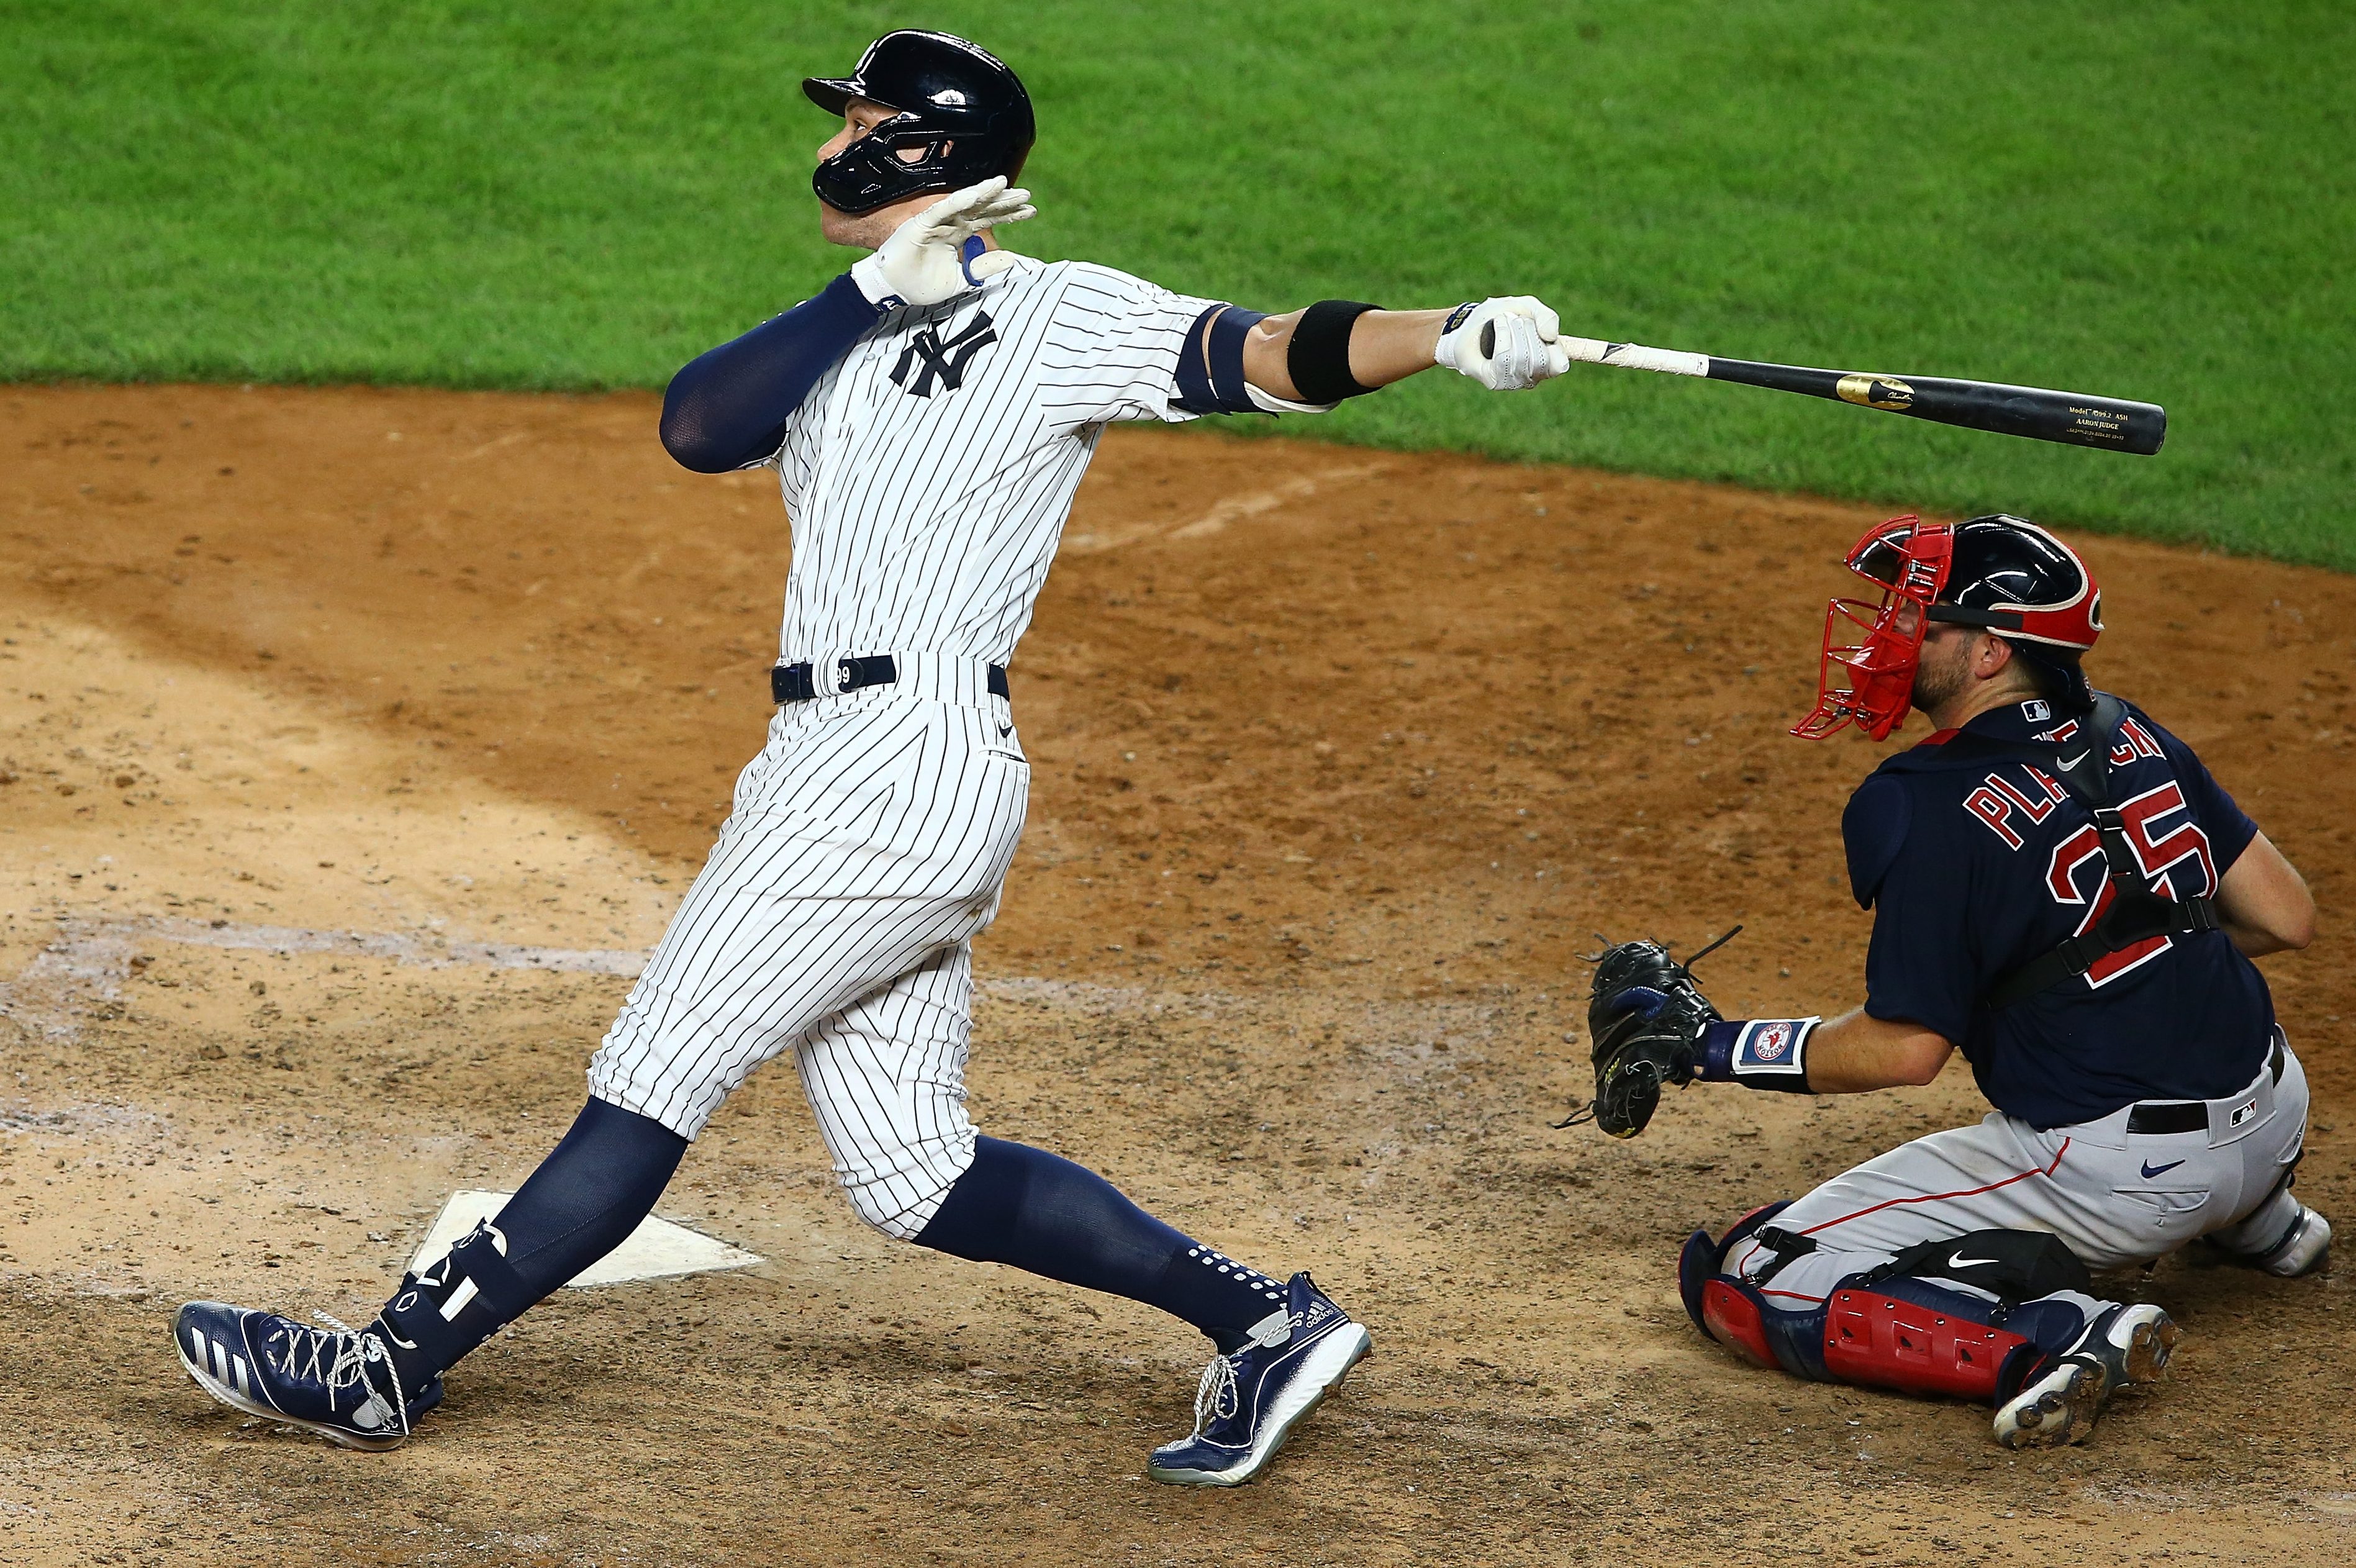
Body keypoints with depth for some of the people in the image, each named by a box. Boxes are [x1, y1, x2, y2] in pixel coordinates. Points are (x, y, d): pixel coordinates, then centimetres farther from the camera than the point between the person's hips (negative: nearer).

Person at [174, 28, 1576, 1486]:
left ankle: (395, 1363, 4)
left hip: (903, 759, -9)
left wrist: (1456, 332, -27)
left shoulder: (1068, 315, 0)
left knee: (651, 1084, -3)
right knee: (915, 1173, 9)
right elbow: (696, 427, 4)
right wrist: (877, 288, -4)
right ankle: (1265, 1319, 12)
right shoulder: (842, 334, 21)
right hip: (845, 764, 9)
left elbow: (1275, 356, -10)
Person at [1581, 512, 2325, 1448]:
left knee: (1746, 1283, -7)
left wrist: (1702, 1045, -7)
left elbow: (1905, 1049, -16)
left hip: (2115, 1178, -8)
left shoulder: (1929, 810, -16)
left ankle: (2055, 1338, -20)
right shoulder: (2129, 735, 4)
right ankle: (2259, 1217, 32)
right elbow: (2286, 920, 6)